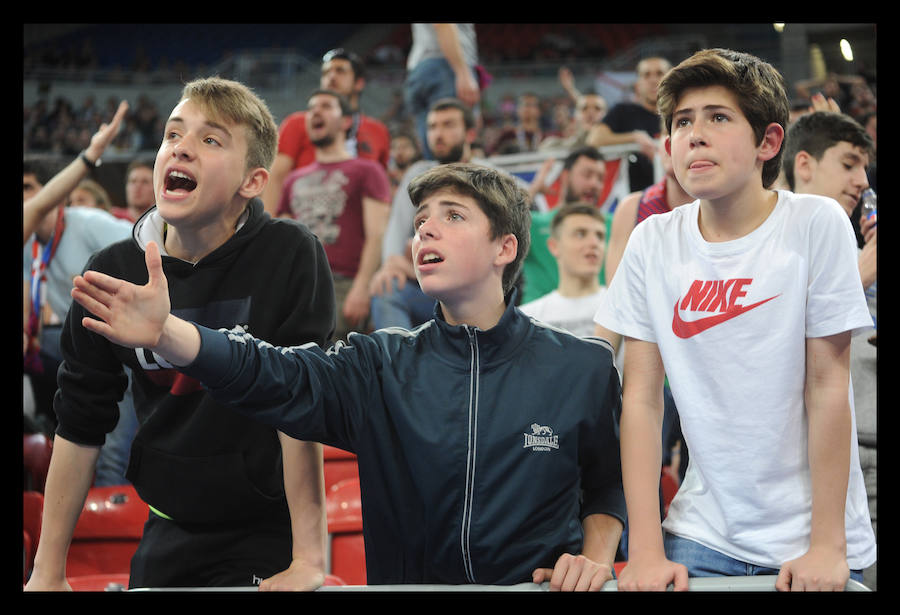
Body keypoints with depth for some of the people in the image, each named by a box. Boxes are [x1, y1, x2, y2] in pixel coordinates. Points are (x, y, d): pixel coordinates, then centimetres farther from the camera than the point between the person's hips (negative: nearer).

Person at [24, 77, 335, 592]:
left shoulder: (290, 256, -14)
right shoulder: (113, 272, -3)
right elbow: (80, 426, 2)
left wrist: (308, 559, -20)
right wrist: (48, 572, 3)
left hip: (269, 537, -4)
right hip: (168, 535, 4)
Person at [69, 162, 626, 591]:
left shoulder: (583, 367, 5)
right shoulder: (382, 368, 5)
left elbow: (611, 482, 16)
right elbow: (273, 376, -10)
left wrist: (595, 557, -2)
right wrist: (163, 332, -25)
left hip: (540, 589, -1)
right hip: (407, 585, 1)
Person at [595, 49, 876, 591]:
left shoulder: (815, 224, -10)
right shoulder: (653, 242, -2)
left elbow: (828, 386, -9)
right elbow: (642, 397, -1)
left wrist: (827, 545, -11)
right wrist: (647, 549, -8)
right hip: (704, 535, 2)